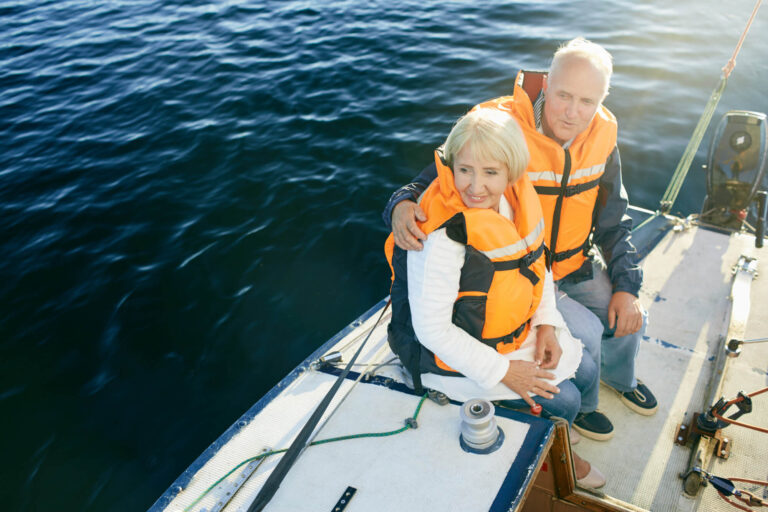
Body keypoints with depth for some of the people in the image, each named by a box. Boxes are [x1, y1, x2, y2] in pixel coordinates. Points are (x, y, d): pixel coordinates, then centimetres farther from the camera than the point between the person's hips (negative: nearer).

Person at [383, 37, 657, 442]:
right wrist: (403, 204, -46)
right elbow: (438, 180, -22)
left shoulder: (600, 137, -8)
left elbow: (613, 220, 4)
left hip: (578, 262, 6)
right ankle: (578, 404, 20)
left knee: (631, 319, 5)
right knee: (585, 332, -17)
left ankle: (620, 378, 44)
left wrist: (626, 285, -4)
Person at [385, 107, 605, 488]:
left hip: (518, 333, 8)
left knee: (584, 373, 11)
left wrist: (546, 323, -4)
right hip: (458, 355, -8)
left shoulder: (517, 201, -9)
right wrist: (501, 371, -22)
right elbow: (431, 329, -28)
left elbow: (537, 265, 9)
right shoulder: (442, 237, -34)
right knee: (562, 400, -7)